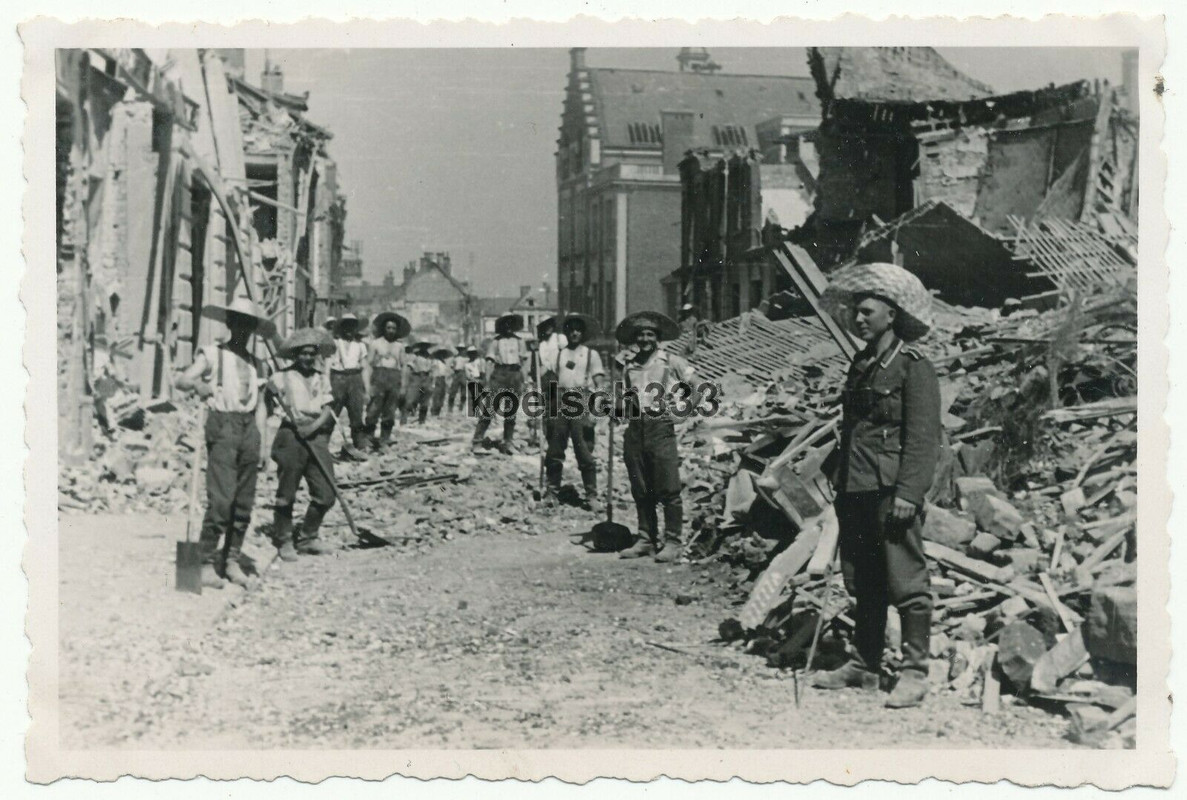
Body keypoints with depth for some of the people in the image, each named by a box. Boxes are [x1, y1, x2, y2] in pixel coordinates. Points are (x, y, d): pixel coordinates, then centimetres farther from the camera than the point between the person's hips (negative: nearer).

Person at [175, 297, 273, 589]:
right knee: (221, 499, -12)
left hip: (249, 428, 5)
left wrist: (259, 437, 10)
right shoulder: (213, 354, 5)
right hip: (223, 425, -5)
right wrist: (198, 384, -22)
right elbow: (182, 380, -3)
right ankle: (207, 562, -5)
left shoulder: (255, 364, 18)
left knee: (244, 502, 3)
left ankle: (231, 559, 13)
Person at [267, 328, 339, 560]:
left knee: (325, 493, 3)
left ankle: (307, 538, 21)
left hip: (317, 436, 4)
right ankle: (284, 541, 16)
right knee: (286, 494, 2)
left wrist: (313, 427, -12)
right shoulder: (284, 377, 0)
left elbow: (328, 410, 5)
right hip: (291, 437, -4)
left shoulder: (321, 378, 13)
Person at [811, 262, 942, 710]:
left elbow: (923, 437, -13)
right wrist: (835, 474, 15)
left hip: (891, 489, -8)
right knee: (862, 584, 13)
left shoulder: (913, 368, -6)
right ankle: (864, 665, 21)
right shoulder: (862, 365, 18)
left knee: (906, 582, -5)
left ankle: (915, 674, 1)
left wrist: (908, 492, -20)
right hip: (855, 489, 8)